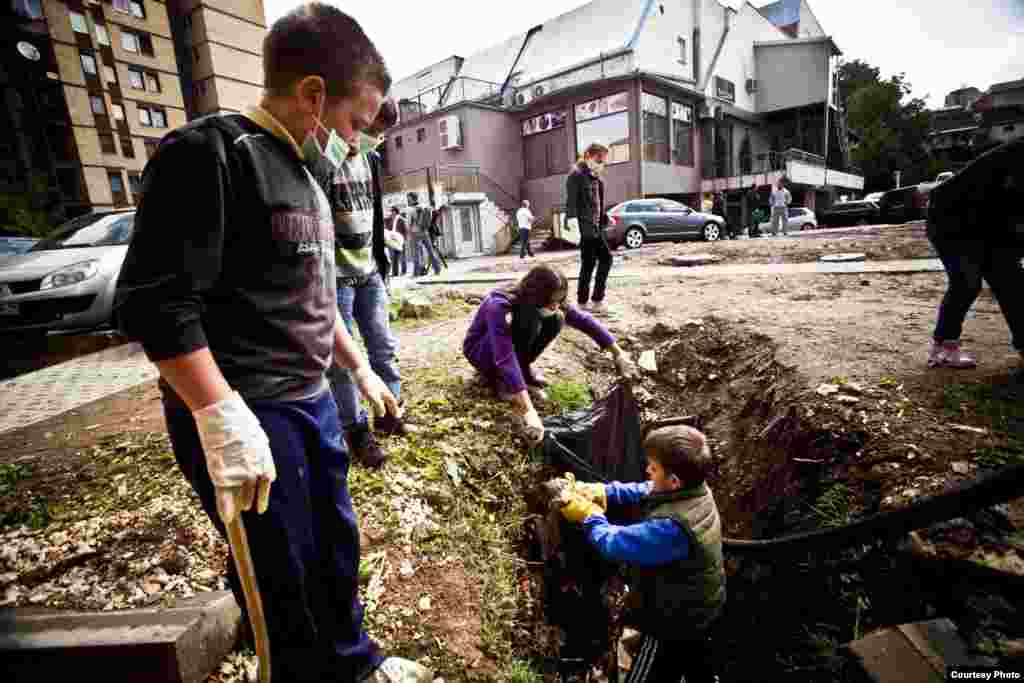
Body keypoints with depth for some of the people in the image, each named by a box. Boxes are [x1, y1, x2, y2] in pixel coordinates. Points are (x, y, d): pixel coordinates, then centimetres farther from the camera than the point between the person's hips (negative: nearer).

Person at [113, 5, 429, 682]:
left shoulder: (307, 178, 15)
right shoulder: (210, 151, -12)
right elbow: (155, 301, -19)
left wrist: (361, 369, 23)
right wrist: (222, 416, -24)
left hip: (314, 402, 9)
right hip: (243, 417, -8)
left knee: (338, 546, 20)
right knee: (282, 576, 8)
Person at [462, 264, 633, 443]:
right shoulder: (499, 307, -39)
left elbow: (584, 321, -12)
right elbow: (505, 359, -47)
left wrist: (618, 352, -13)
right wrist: (528, 411, -53)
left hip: (510, 342, 6)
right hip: (480, 350, -6)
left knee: (556, 320, -19)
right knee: (530, 321, -34)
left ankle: (523, 371, -2)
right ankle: (504, 381, -17)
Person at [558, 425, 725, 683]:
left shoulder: (671, 527, -41)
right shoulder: (698, 491, -14)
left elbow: (614, 543, -30)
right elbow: (641, 491, -2)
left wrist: (590, 515, -13)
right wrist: (601, 492, -12)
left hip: (673, 624, -8)